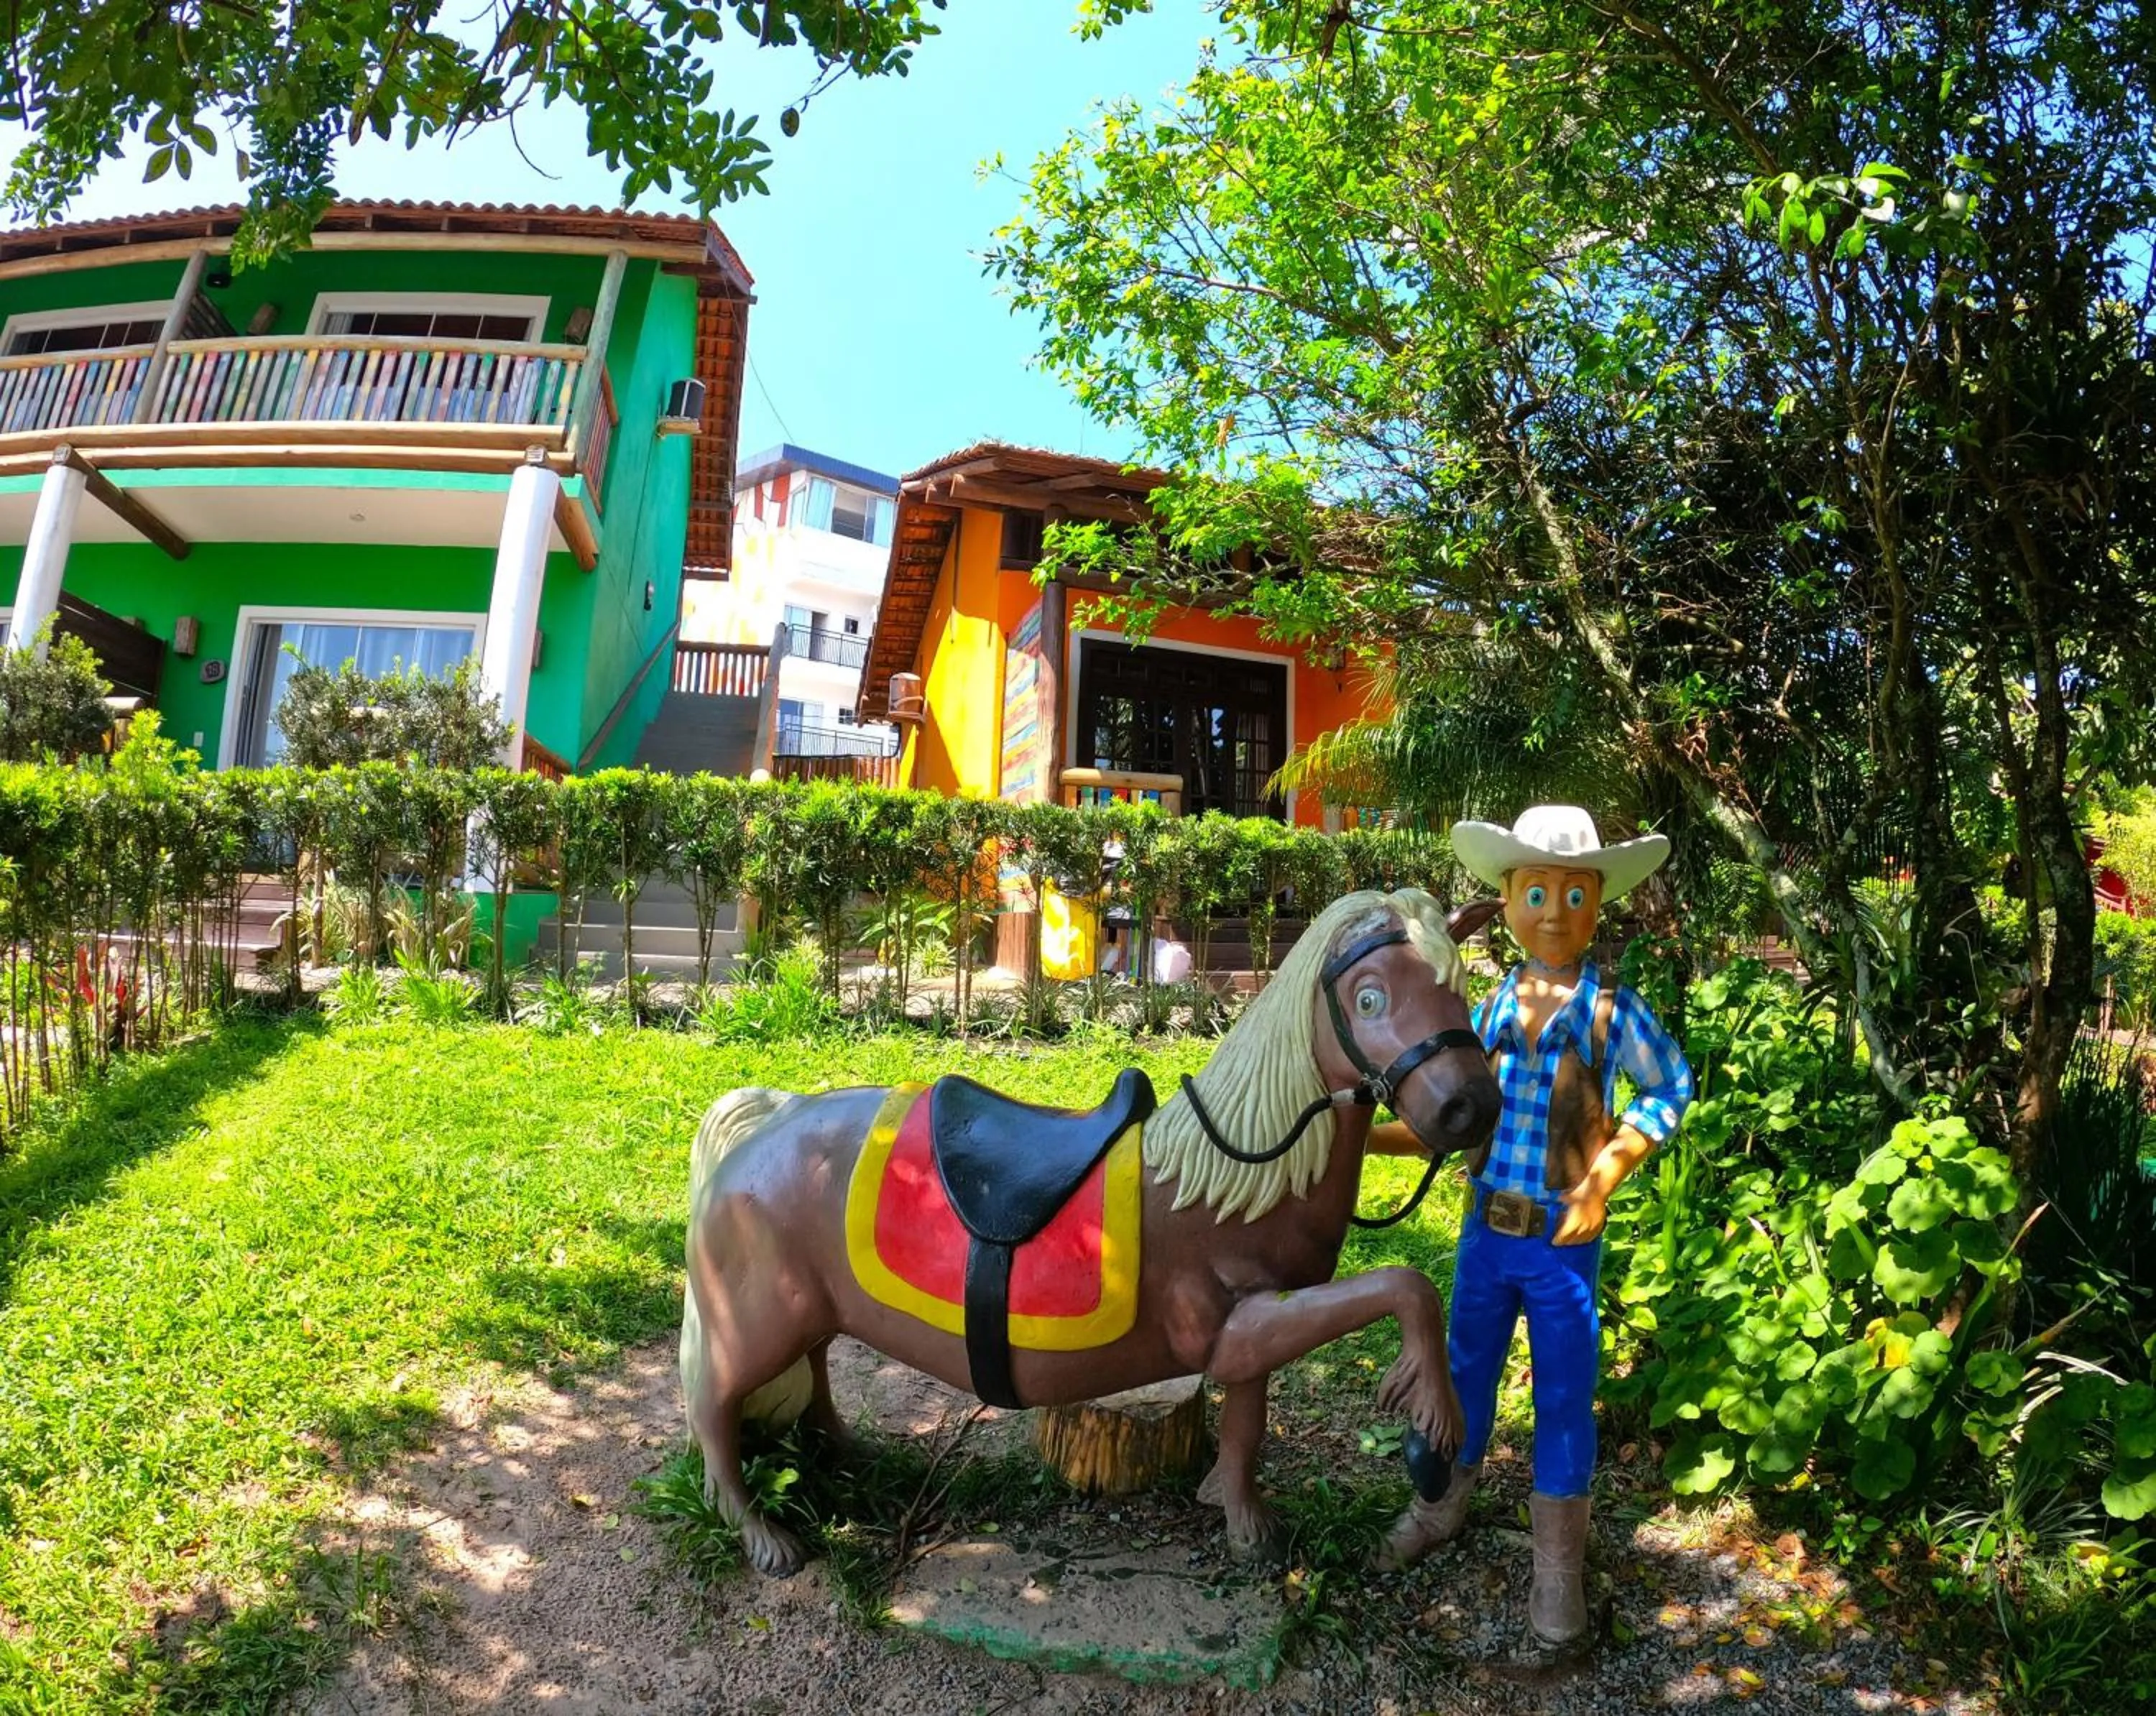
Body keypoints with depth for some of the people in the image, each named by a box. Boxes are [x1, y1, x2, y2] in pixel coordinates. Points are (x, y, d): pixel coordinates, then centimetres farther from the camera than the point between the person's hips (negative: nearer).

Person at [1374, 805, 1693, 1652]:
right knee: (1466, 1372, 18)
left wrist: (1606, 1172, -10)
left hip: (1564, 1240, -3)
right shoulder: (1492, 1009, -1)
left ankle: (1557, 1569, 24)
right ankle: (1440, 1504, 40)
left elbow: (1670, 1089, 0)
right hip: (1487, 1230, 3)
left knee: (1564, 1394, 7)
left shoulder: (1612, 1010, -10)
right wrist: (1367, 1132, -2)